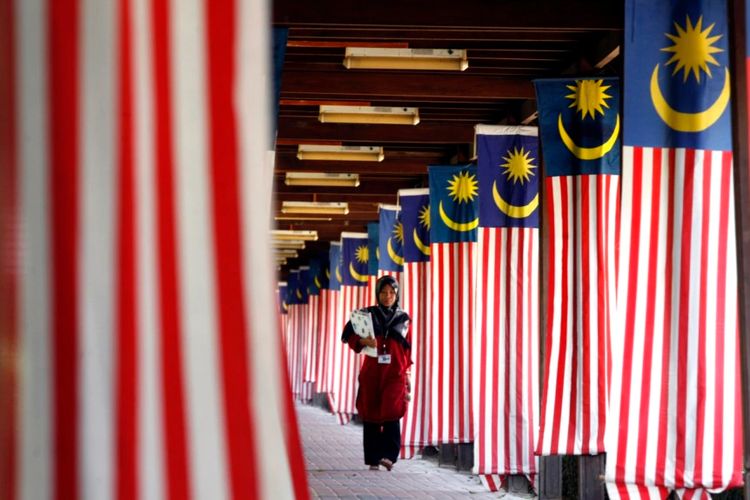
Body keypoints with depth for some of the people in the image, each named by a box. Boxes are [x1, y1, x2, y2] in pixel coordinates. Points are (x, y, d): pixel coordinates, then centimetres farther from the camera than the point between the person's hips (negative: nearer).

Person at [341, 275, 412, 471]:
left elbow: (407, 348, 12)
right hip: (371, 373, 1)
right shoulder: (368, 314, 5)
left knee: (391, 412, -18)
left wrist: (407, 373, 8)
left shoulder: (403, 318, 9)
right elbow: (349, 335, 3)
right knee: (371, 415, 1)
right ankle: (373, 460, 8)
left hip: (395, 374, -1)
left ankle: (389, 455, -21)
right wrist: (363, 341, -17)